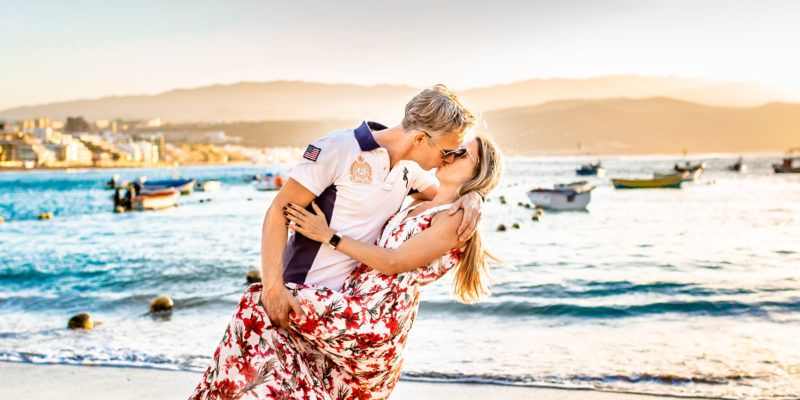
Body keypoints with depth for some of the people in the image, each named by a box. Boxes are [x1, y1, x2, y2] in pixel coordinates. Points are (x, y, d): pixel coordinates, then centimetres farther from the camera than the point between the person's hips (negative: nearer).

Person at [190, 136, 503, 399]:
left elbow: (394, 262, -12)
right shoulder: (418, 207, 19)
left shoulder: (456, 219, -8)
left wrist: (329, 236, -9)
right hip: (353, 305, 9)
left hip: (376, 320, -9)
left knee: (262, 305, -14)